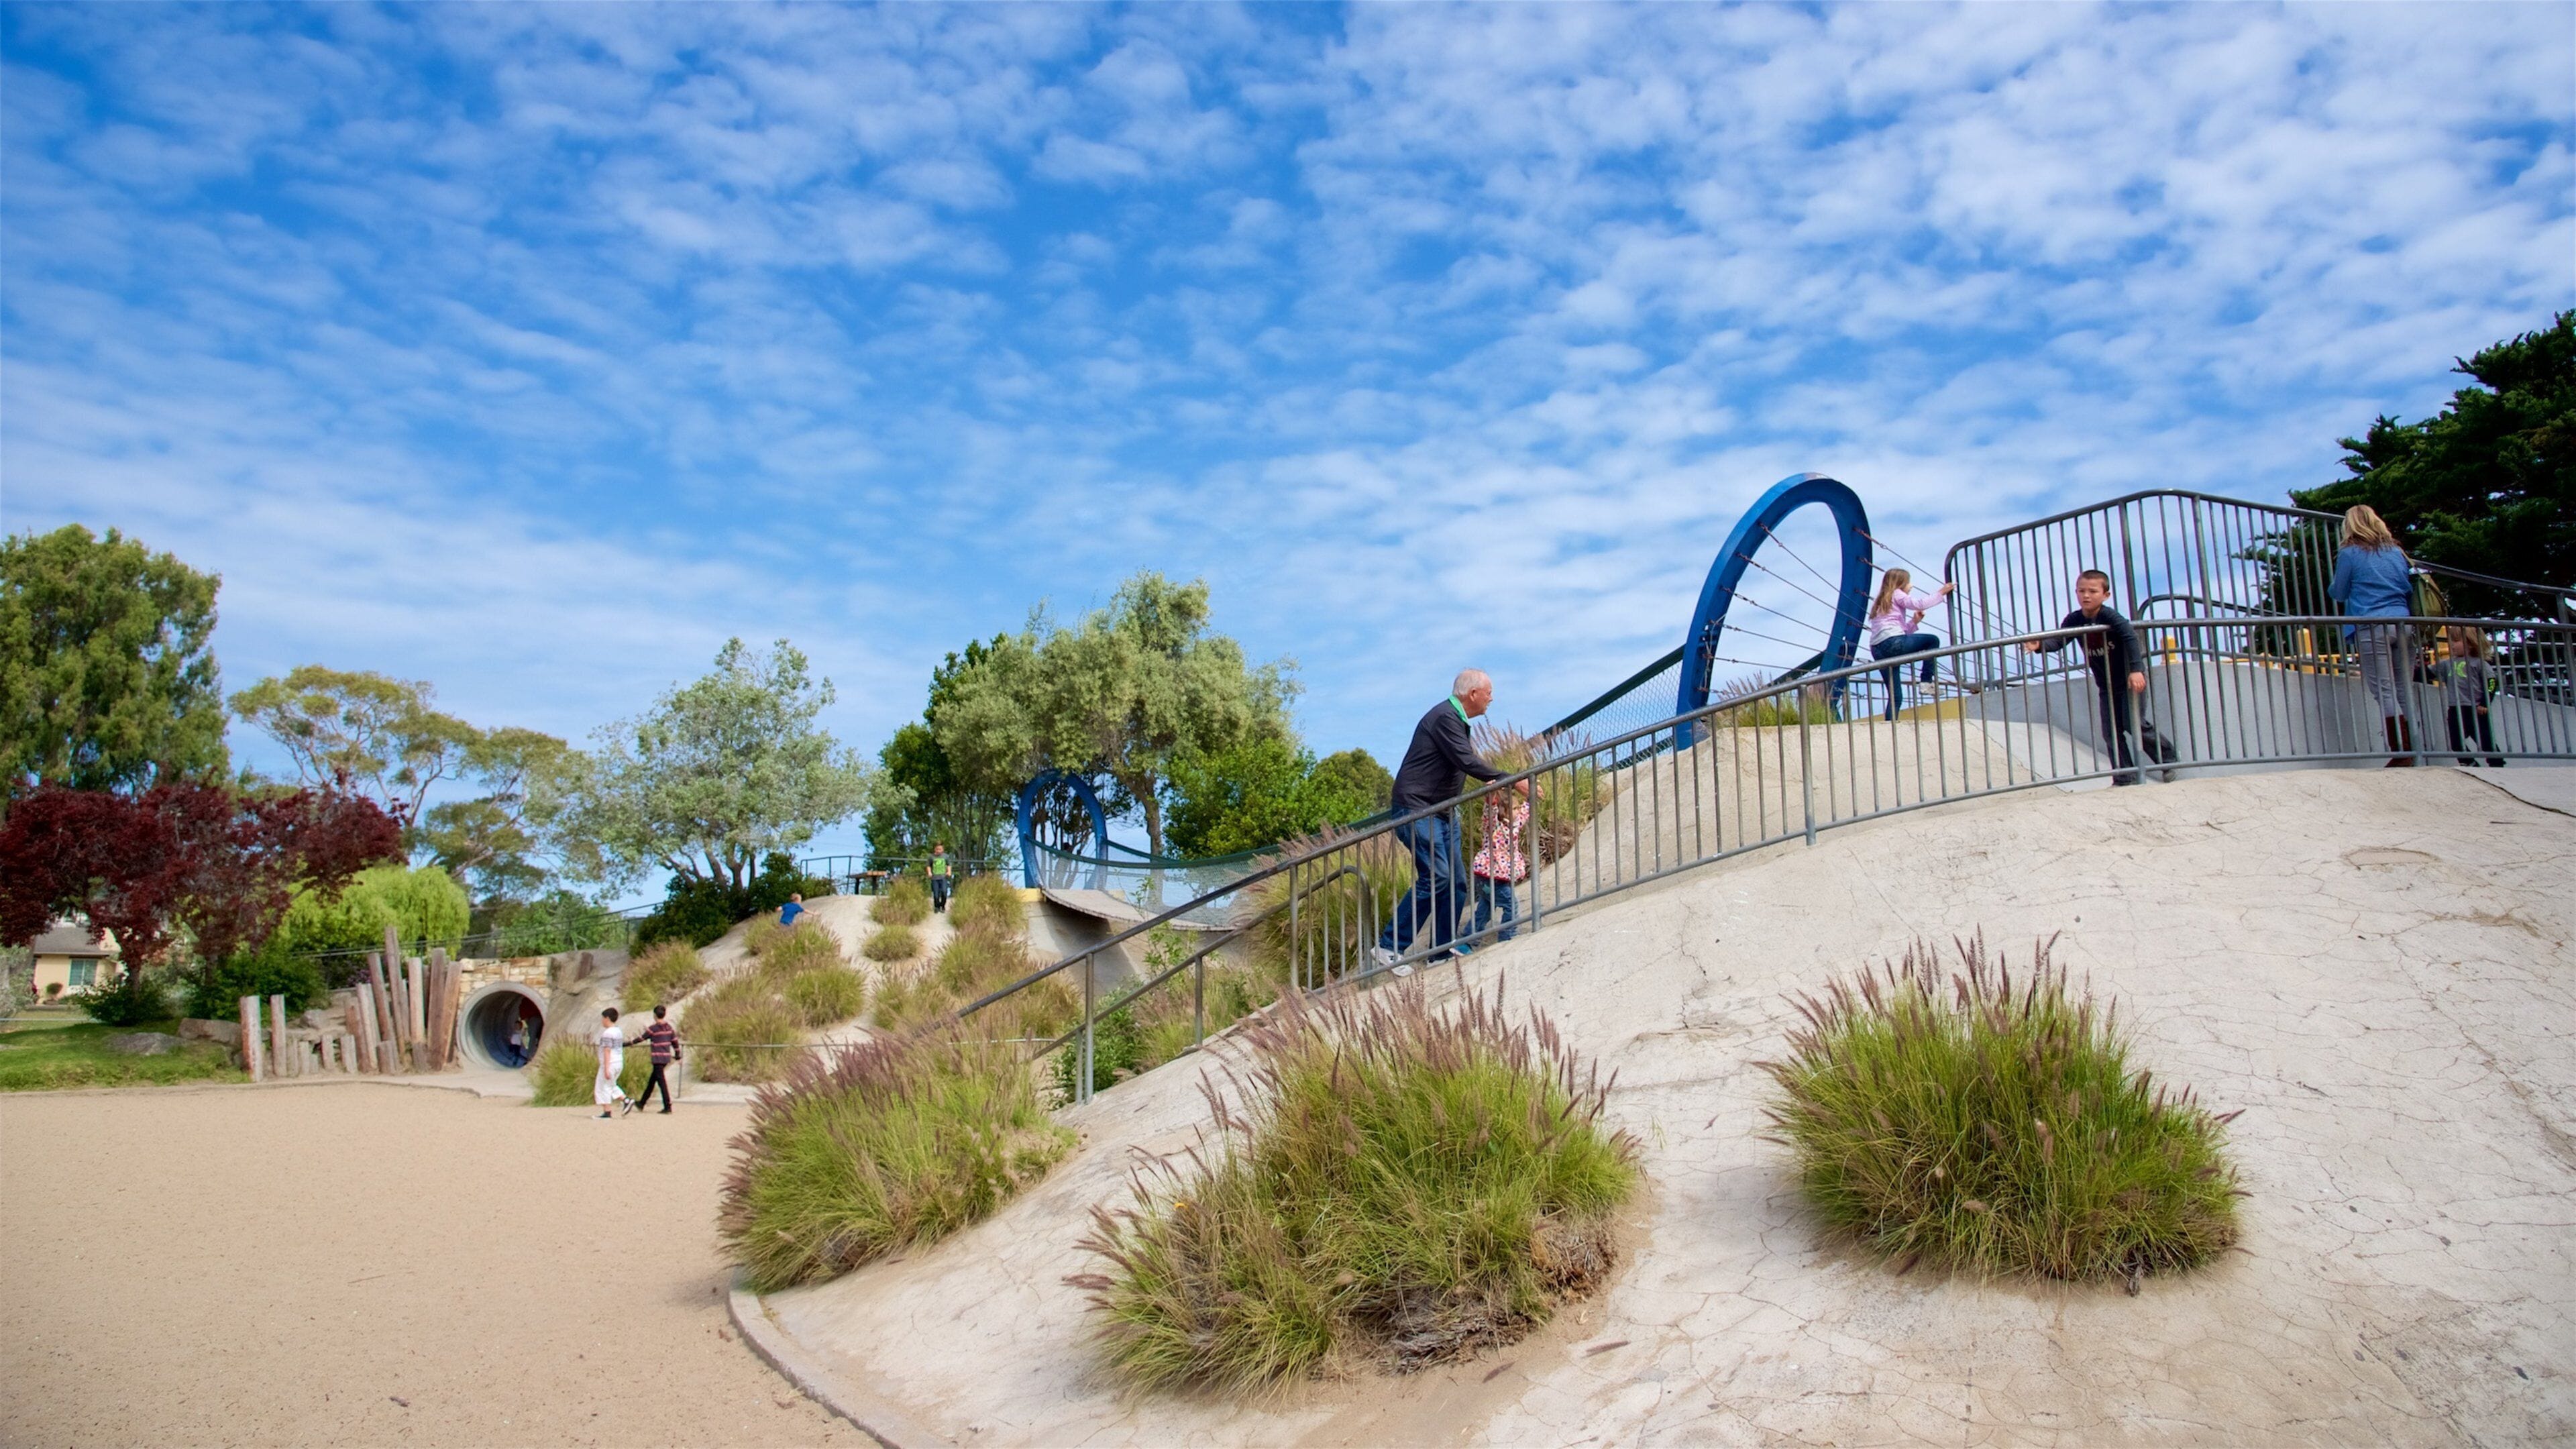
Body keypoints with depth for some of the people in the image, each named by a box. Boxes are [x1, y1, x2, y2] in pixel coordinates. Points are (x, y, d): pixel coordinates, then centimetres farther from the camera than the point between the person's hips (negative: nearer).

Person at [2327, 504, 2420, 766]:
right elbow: (2409, 590, 23)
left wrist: (2332, 585, 29)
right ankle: (2410, 753, 4)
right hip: (2403, 625, 5)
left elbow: (2338, 593, 7)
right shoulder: (2396, 552, 16)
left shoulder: (2349, 553, 1)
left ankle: (2401, 754, -14)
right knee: (2403, 693, 7)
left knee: (2384, 693, -7)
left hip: (2371, 628, -5)